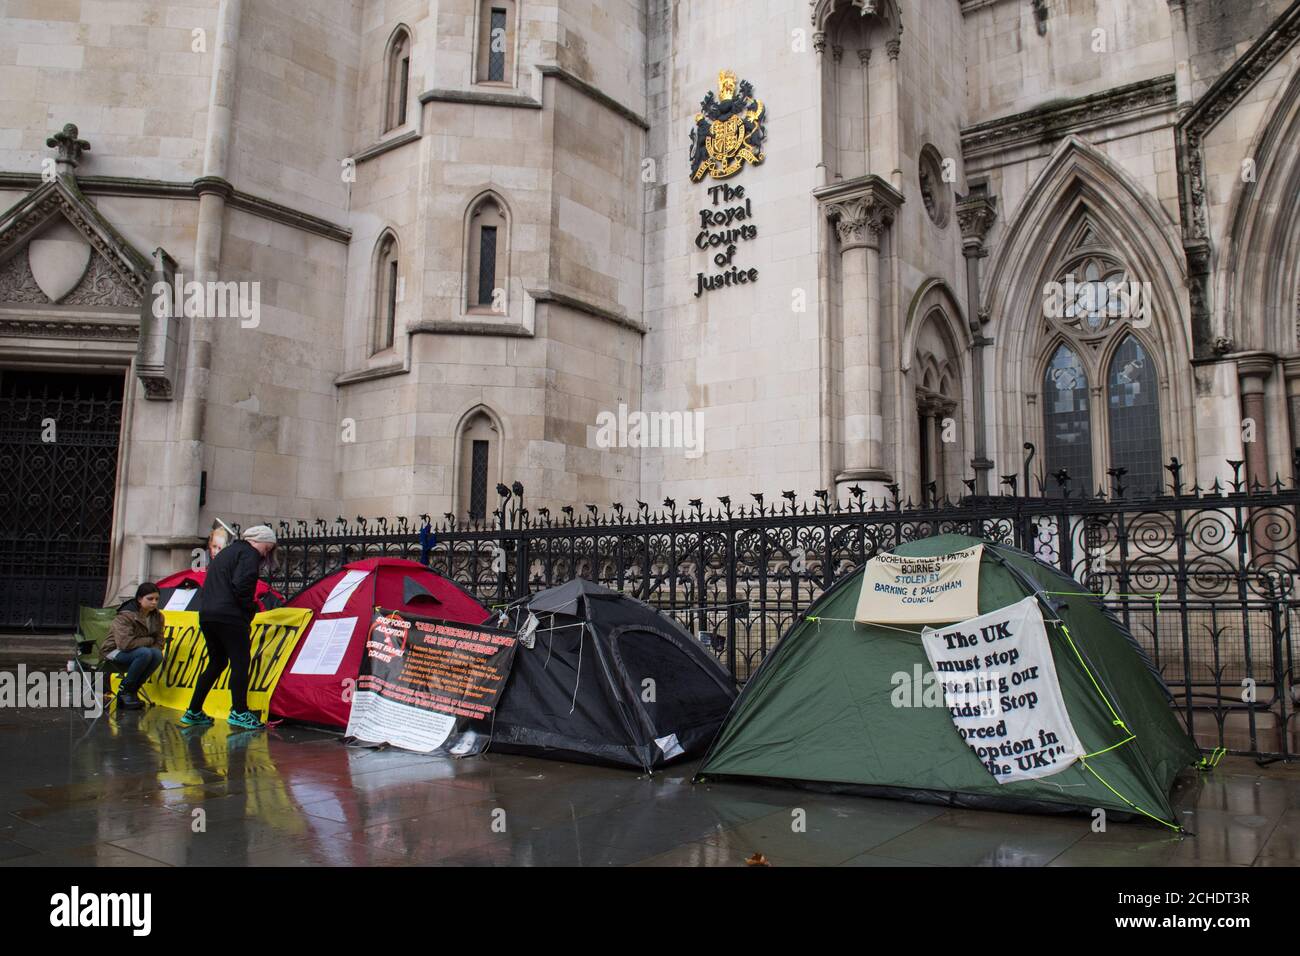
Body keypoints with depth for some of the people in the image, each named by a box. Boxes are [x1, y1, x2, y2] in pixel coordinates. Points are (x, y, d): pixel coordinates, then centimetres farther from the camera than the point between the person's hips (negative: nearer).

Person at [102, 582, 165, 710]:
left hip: (135, 651, 6)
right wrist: (149, 641, -20)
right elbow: (125, 643, -33)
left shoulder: (157, 616, -3)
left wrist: (155, 652, -23)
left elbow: (158, 642, -1)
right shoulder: (125, 616, -22)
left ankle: (132, 690, -8)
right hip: (114, 651, -6)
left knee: (157, 655, -25)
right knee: (145, 653, -33)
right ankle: (124, 691, -14)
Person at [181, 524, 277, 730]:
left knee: (217, 663, 17)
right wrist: (250, 610, -5)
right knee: (240, 663, -6)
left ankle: (193, 712, 18)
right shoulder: (249, 554, -3)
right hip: (229, 617, -9)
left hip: (207, 616, 9)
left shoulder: (224, 553, 26)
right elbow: (240, 585, -19)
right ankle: (239, 713, -10)